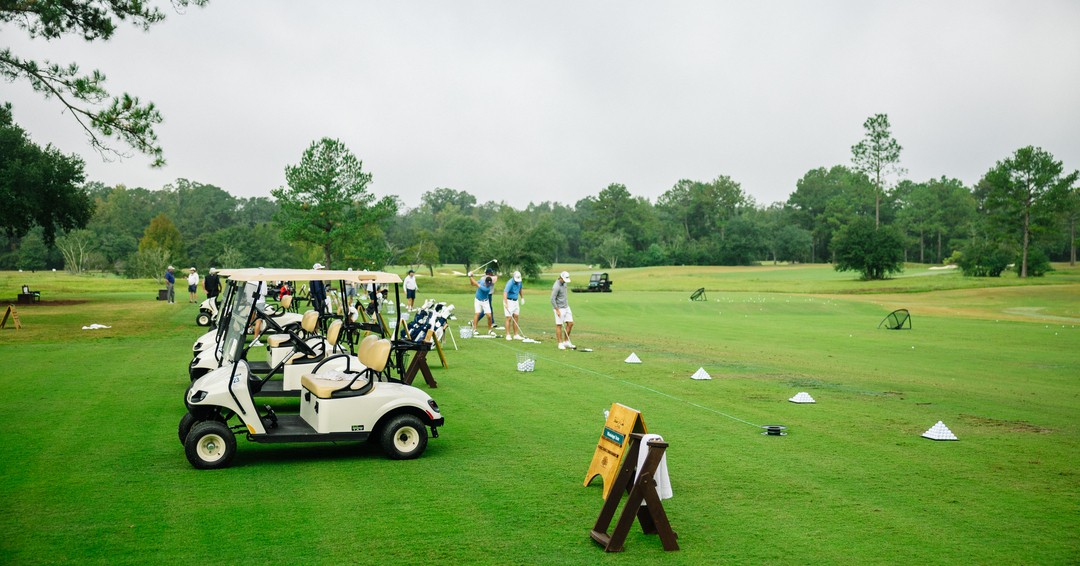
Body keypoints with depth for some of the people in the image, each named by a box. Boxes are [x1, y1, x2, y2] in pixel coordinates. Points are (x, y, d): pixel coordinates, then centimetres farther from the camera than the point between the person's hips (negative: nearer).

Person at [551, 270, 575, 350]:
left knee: (570, 323, 6)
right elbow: (552, 299, -21)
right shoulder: (556, 286, -21)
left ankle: (566, 342, 15)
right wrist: (557, 310, -21)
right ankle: (560, 343, 4)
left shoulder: (564, 283, 6)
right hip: (559, 308, -9)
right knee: (559, 325, -2)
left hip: (566, 307, 9)